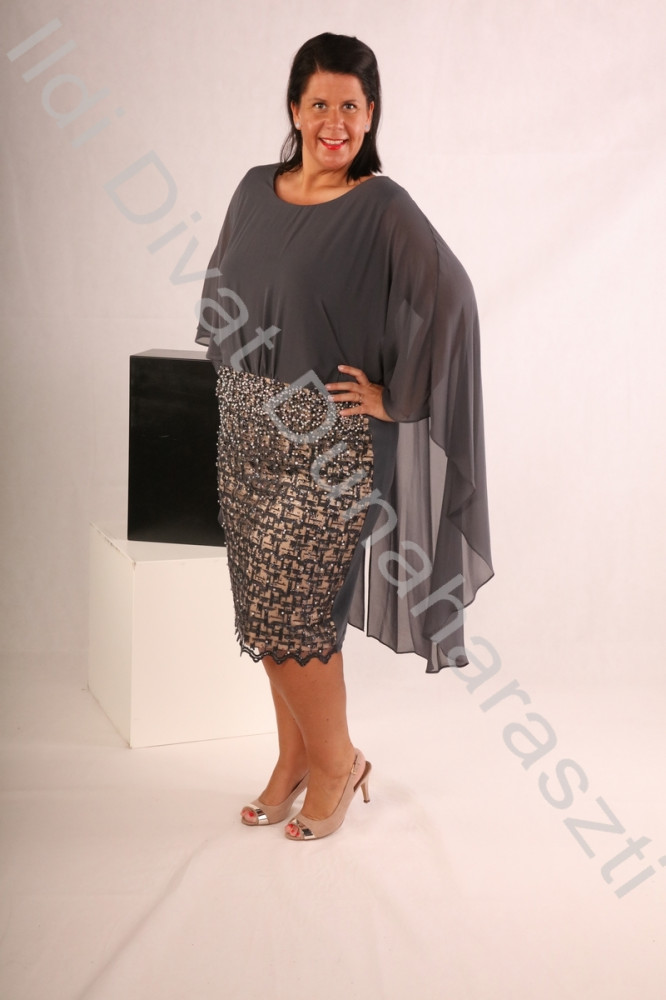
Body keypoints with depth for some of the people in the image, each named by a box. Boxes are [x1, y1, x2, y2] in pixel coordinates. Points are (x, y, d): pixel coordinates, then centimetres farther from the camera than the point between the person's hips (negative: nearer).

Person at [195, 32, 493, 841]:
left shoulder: (383, 209, -10)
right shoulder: (256, 191, 8)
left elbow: (449, 298, -19)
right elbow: (221, 289, 22)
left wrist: (393, 395, -16)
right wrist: (232, 371, 14)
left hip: (330, 440, -6)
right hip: (248, 430, 6)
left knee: (291, 612, -4)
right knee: (266, 607, 11)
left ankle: (336, 763, 20)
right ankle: (294, 758, 30)